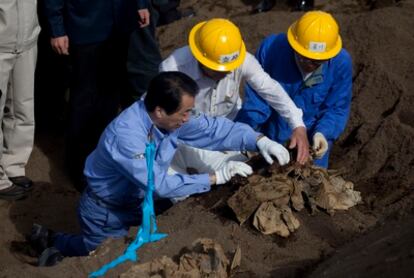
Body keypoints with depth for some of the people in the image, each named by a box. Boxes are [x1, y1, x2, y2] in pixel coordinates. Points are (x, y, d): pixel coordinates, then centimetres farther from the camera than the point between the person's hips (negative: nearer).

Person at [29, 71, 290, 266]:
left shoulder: (169, 117, -15)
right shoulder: (126, 135, -38)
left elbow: (215, 128, -6)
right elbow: (160, 185, -37)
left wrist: (260, 140, -19)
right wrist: (216, 177, -34)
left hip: (137, 202, 7)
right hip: (106, 212, -7)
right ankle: (55, 244, 22)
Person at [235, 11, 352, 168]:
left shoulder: (341, 63, -21)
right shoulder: (271, 48, -24)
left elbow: (337, 109, -12)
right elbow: (256, 97, -17)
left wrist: (322, 133, -31)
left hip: (311, 142, 0)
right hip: (270, 138, 0)